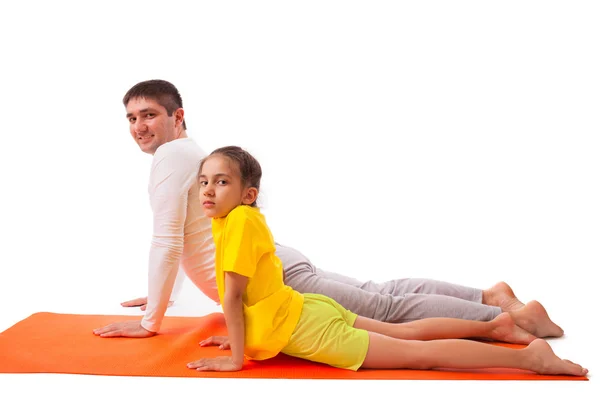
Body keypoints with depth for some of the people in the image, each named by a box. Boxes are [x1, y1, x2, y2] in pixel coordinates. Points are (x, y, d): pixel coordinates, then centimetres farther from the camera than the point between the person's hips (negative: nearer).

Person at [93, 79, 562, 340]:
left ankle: (509, 315, -3)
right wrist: (164, 295, 33)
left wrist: (150, 321, -13)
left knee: (388, 309, -6)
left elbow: (166, 242, -18)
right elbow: (185, 236, 31)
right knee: (380, 293, 14)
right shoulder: (187, 153, 19)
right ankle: (490, 296, 19)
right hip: (277, 265, 9)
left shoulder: (172, 155, -12)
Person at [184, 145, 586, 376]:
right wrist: (242, 335, 23)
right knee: (405, 332, 21)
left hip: (308, 329, -9)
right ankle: (495, 326, 32)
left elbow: (233, 295, -20)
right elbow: (245, 293, 21)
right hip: (304, 310, 9)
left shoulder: (240, 220, -20)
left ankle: (530, 357, -6)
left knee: (419, 354, -8)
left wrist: (236, 357, -15)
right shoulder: (250, 219, 8)